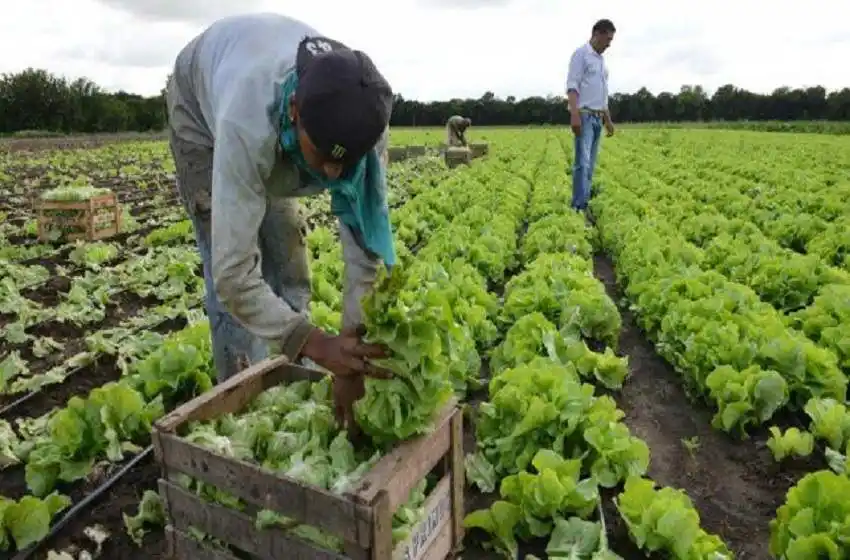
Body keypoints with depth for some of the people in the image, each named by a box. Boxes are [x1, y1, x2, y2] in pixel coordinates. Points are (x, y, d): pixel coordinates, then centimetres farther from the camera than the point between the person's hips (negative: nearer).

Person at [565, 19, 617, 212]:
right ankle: (579, 207, -18)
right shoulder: (581, 53, -5)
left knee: (590, 163, 6)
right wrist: (574, 114, -25)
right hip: (584, 115, -9)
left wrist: (608, 119, 22)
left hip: (597, 117, 9)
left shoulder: (601, 60, 21)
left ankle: (583, 203, 8)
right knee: (582, 162, -16)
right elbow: (572, 86, -15)